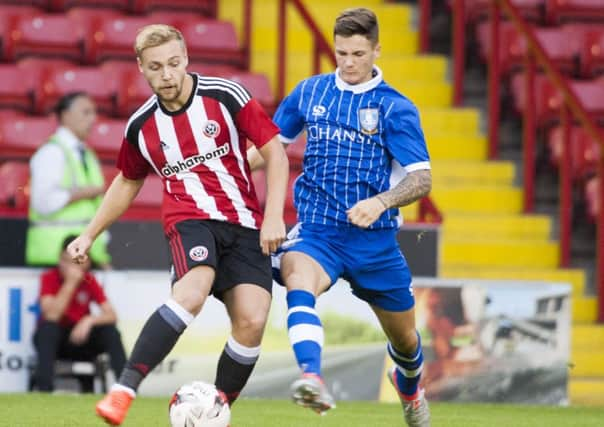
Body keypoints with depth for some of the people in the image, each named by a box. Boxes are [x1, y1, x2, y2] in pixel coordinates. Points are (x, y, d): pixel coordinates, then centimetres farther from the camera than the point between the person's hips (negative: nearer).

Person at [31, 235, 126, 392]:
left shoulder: (90, 281, -3)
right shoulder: (49, 278, -11)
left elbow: (111, 316, -11)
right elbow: (51, 315, -25)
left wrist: (89, 320, -31)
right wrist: (70, 283, -28)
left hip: (81, 339, 2)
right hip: (54, 339, -2)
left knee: (110, 331, -23)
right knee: (47, 326, -34)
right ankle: (43, 388, -41)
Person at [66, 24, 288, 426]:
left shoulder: (225, 96, -4)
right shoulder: (141, 126, 5)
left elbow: (275, 152, -1)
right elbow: (127, 182, 25)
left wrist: (274, 216, -10)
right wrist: (90, 234, 26)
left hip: (244, 224, 1)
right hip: (190, 218, 0)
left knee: (252, 321, -18)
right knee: (191, 292, -33)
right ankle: (124, 391, -33)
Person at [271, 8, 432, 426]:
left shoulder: (395, 107, -6)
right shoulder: (310, 92, 4)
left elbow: (421, 179, -13)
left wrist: (380, 202, -32)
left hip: (374, 239, 0)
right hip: (316, 230, 0)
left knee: (404, 339, 15)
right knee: (298, 282, -35)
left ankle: (409, 388, 50)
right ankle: (312, 379, -54)